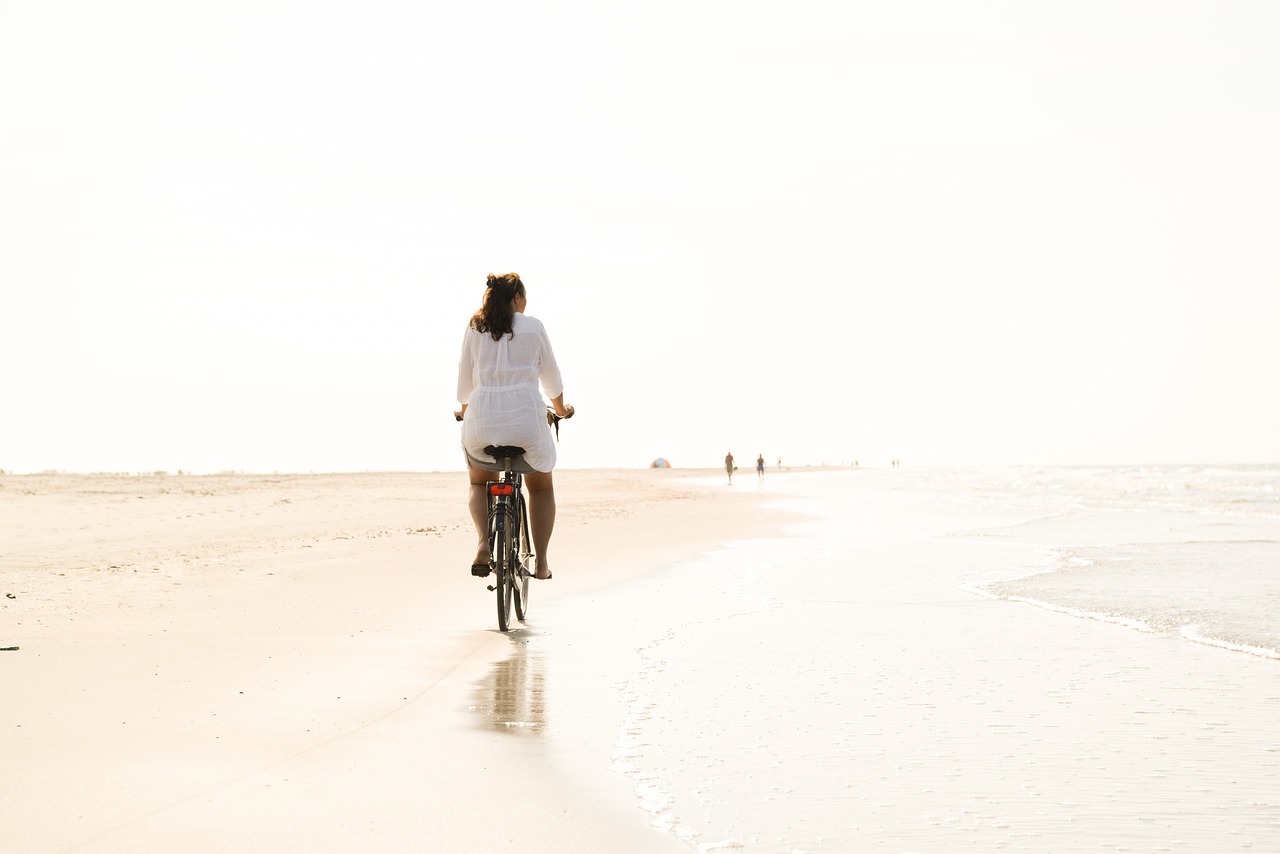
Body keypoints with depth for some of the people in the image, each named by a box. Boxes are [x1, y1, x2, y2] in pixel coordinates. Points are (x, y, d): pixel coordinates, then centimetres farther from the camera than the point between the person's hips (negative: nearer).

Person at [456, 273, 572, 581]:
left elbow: (464, 382, 14)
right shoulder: (533, 327, 4)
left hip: (481, 420, 2)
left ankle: (484, 544, 0)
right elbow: (551, 376, 13)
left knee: (479, 483, 26)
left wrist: (464, 411, 34)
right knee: (541, 487, 22)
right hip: (526, 416, -1)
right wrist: (561, 409, 31)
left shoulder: (475, 329, 8)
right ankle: (541, 562, 15)